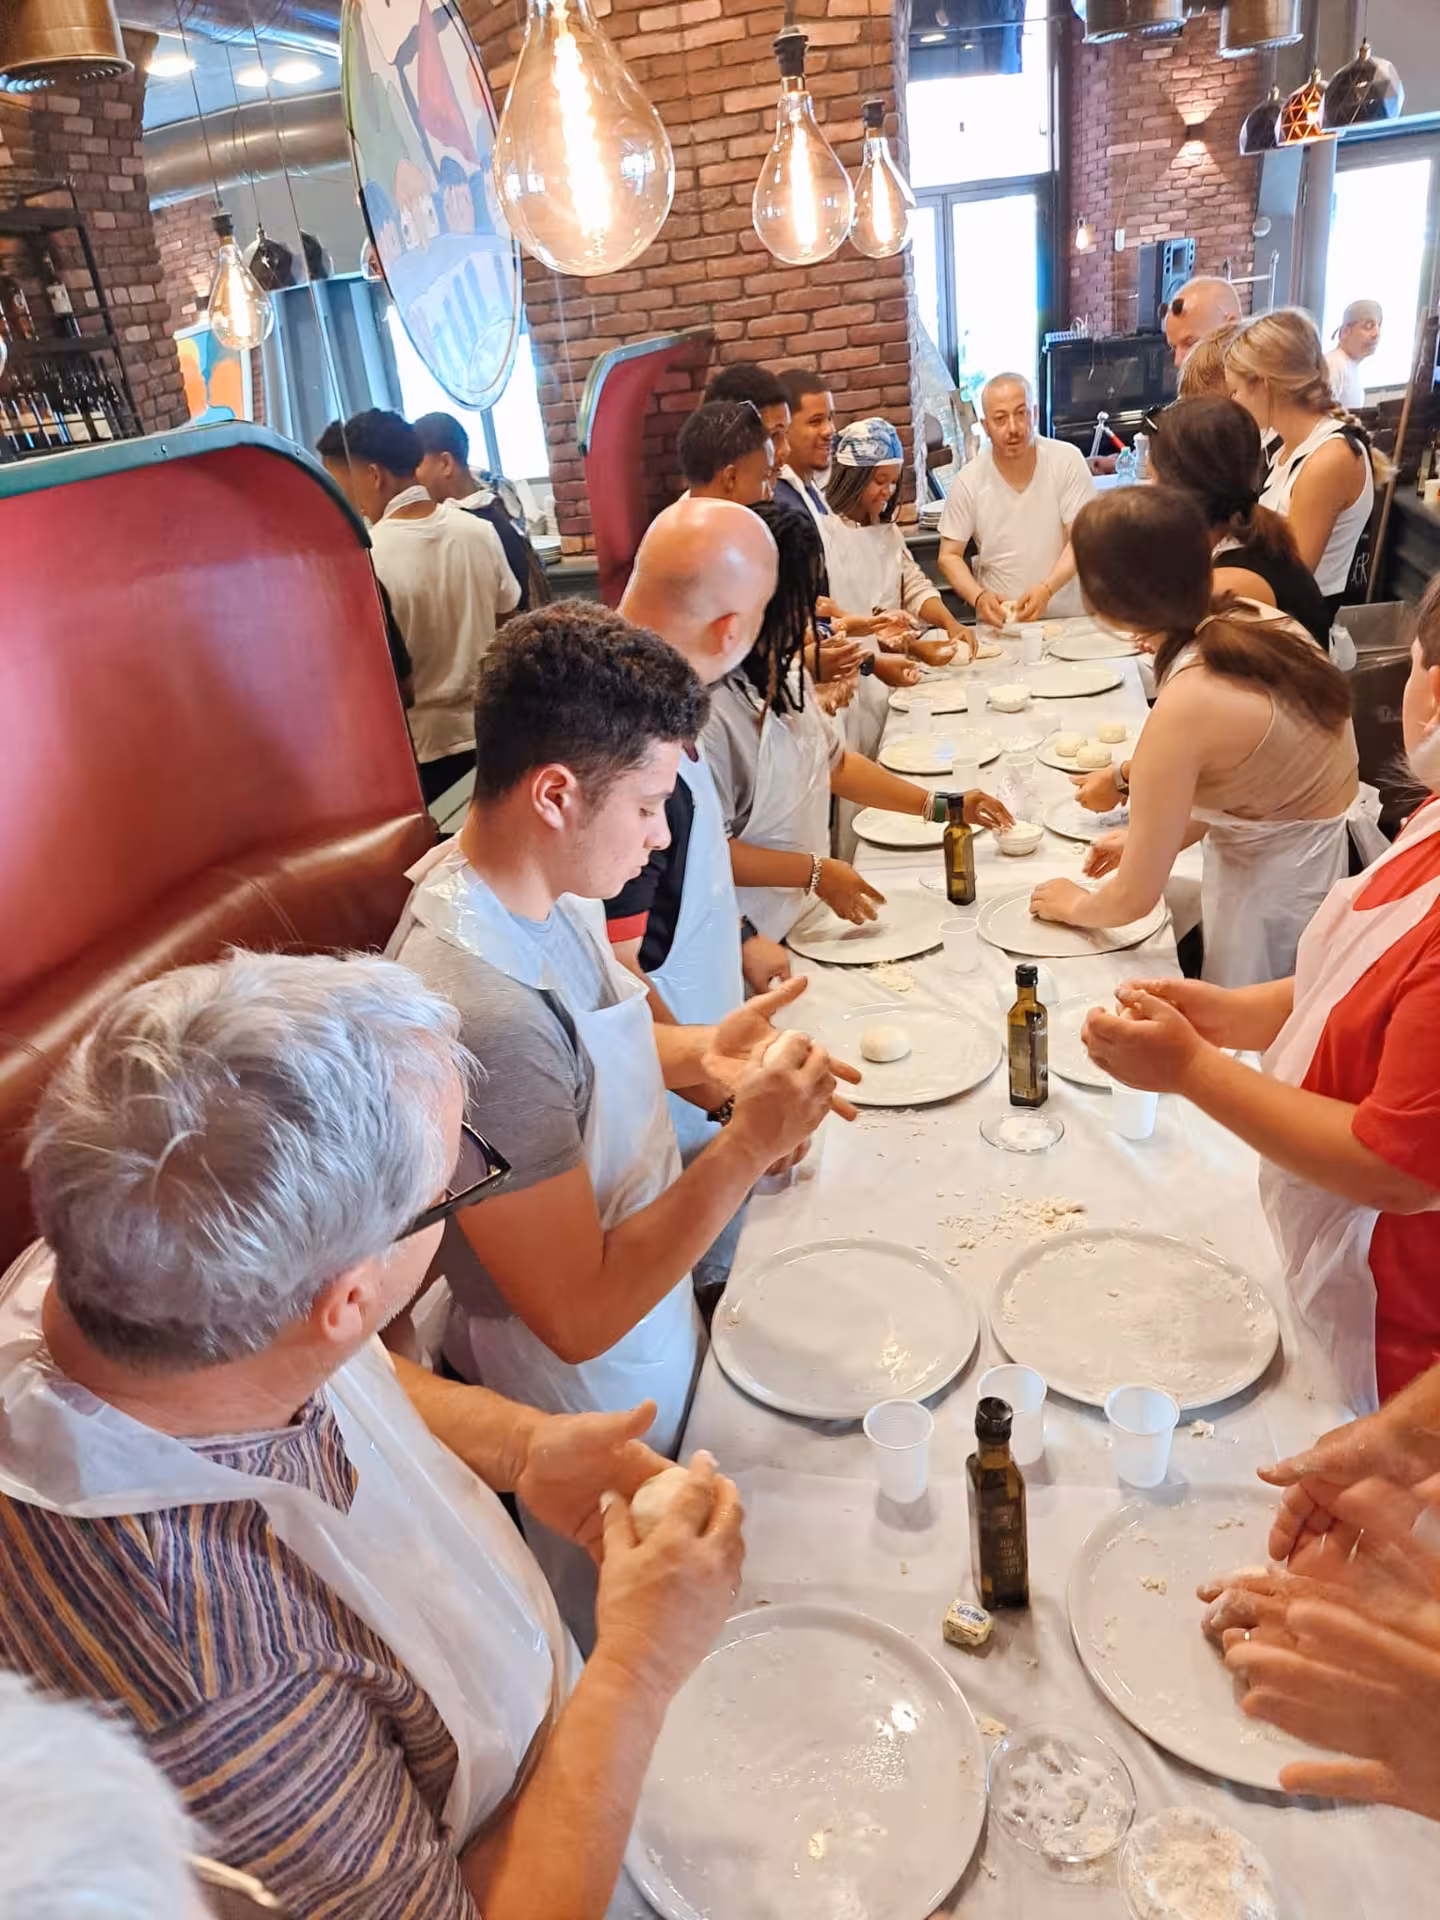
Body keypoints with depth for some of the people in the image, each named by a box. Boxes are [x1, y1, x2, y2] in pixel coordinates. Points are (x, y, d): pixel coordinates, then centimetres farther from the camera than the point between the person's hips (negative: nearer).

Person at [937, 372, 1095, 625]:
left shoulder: (1067, 461, -3)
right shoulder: (967, 482, -2)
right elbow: (949, 556, 3)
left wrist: (1046, 589, -23)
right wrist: (978, 597, -17)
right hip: (998, 624, 0)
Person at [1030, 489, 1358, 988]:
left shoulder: (1185, 706, -28)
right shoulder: (1256, 618, -8)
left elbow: (1134, 898, -19)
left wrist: (1075, 905, 1)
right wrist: (1151, 838, 13)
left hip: (1275, 891, -8)